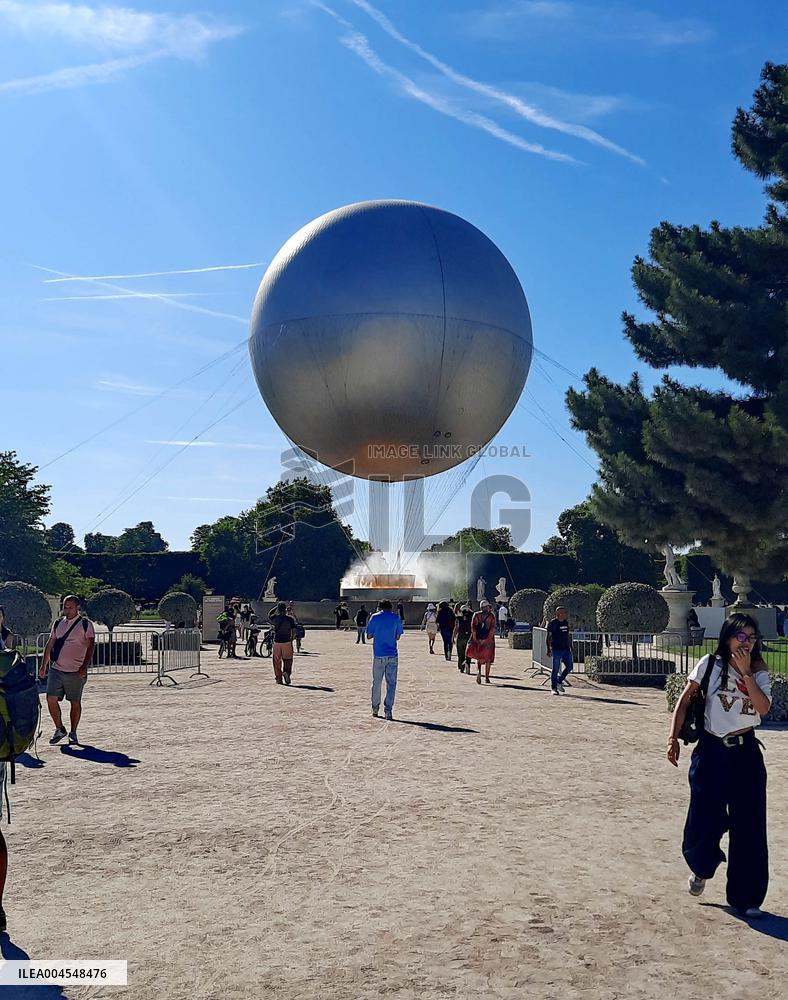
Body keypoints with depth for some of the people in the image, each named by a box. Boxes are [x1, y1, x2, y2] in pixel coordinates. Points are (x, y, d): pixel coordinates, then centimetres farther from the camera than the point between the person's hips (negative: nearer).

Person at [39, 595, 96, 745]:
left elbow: (90, 647, -10)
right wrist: (44, 665, 12)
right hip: (56, 669, 4)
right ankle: (59, 729, 14)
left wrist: (84, 667, -21)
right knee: (51, 699, -4)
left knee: (75, 703, 4)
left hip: (75, 671, -4)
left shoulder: (85, 624, -4)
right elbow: (49, 644, 17)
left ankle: (73, 733, 18)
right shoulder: (58, 623, 11)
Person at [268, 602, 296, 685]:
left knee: (277, 661, 11)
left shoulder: (275, 618, -1)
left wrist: (276, 607, 20)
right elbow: (294, 630, -6)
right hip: (287, 642, -1)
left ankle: (278, 678, 12)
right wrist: (292, 637, 10)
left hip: (277, 642, 1)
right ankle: (286, 672, -18)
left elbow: (269, 614, 21)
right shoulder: (289, 619, -5)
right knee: (287, 660, 8)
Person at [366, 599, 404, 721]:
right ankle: (388, 710, -7)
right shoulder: (396, 618, 1)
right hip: (392, 655, 0)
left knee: (376, 683, 14)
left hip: (378, 655, 1)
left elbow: (369, 636, 2)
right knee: (391, 683, 2)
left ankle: (375, 708, 24)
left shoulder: (375, 617, 0)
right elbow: (397, 637, 7)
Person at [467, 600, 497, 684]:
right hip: (488, 639, -1)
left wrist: (475, 639, -4)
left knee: (478, 657, 13)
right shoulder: (491, 616, -1)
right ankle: (486, 678, 11)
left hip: (478, 639, 1)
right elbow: (492, 628, -10)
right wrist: (488, 639, -10)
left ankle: (479, 671, -14)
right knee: (487, 659, 10)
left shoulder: (476, 615, 3)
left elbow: (473, 627, -4)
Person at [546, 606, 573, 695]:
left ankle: (559, 682, 24)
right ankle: (554, 688, 6)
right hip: (556, 649, -6)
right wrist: (548, 649, -11)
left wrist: (570, 647, 19)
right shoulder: (552, 623, -6)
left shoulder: (566, 622, 12)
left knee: (569, 667, 4)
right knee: (555, 669, -3)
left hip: (566, 648, 6)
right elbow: (548, 637, -6)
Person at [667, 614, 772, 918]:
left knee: (749, 827, 2)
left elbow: (763, 707, -15)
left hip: (746, 754, 2)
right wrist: (673, 738, -7)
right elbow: (684, 700, -1)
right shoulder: (710, 664, -2)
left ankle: (745, 898, 17)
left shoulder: (759, 673, 4)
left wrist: (745, 673, -18)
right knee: (704, 820, -1)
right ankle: (701, 866, 34)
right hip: (711, 751, -2)